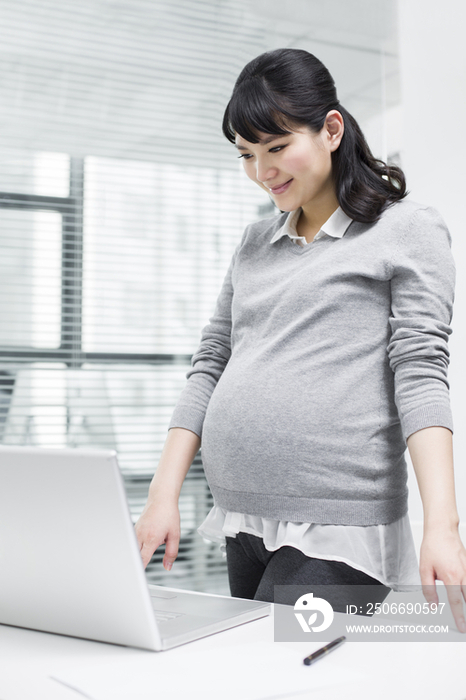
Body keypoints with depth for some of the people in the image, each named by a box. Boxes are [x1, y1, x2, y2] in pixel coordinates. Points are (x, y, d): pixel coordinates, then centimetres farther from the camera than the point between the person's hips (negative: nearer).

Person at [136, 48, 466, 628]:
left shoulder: (407, 231, 1)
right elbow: (211, 363, 13)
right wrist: (165, 494, 5)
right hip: (242, 525, 6)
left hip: (335, 529, -5)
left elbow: (419, 372, -9)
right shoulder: (254, 245, 16)